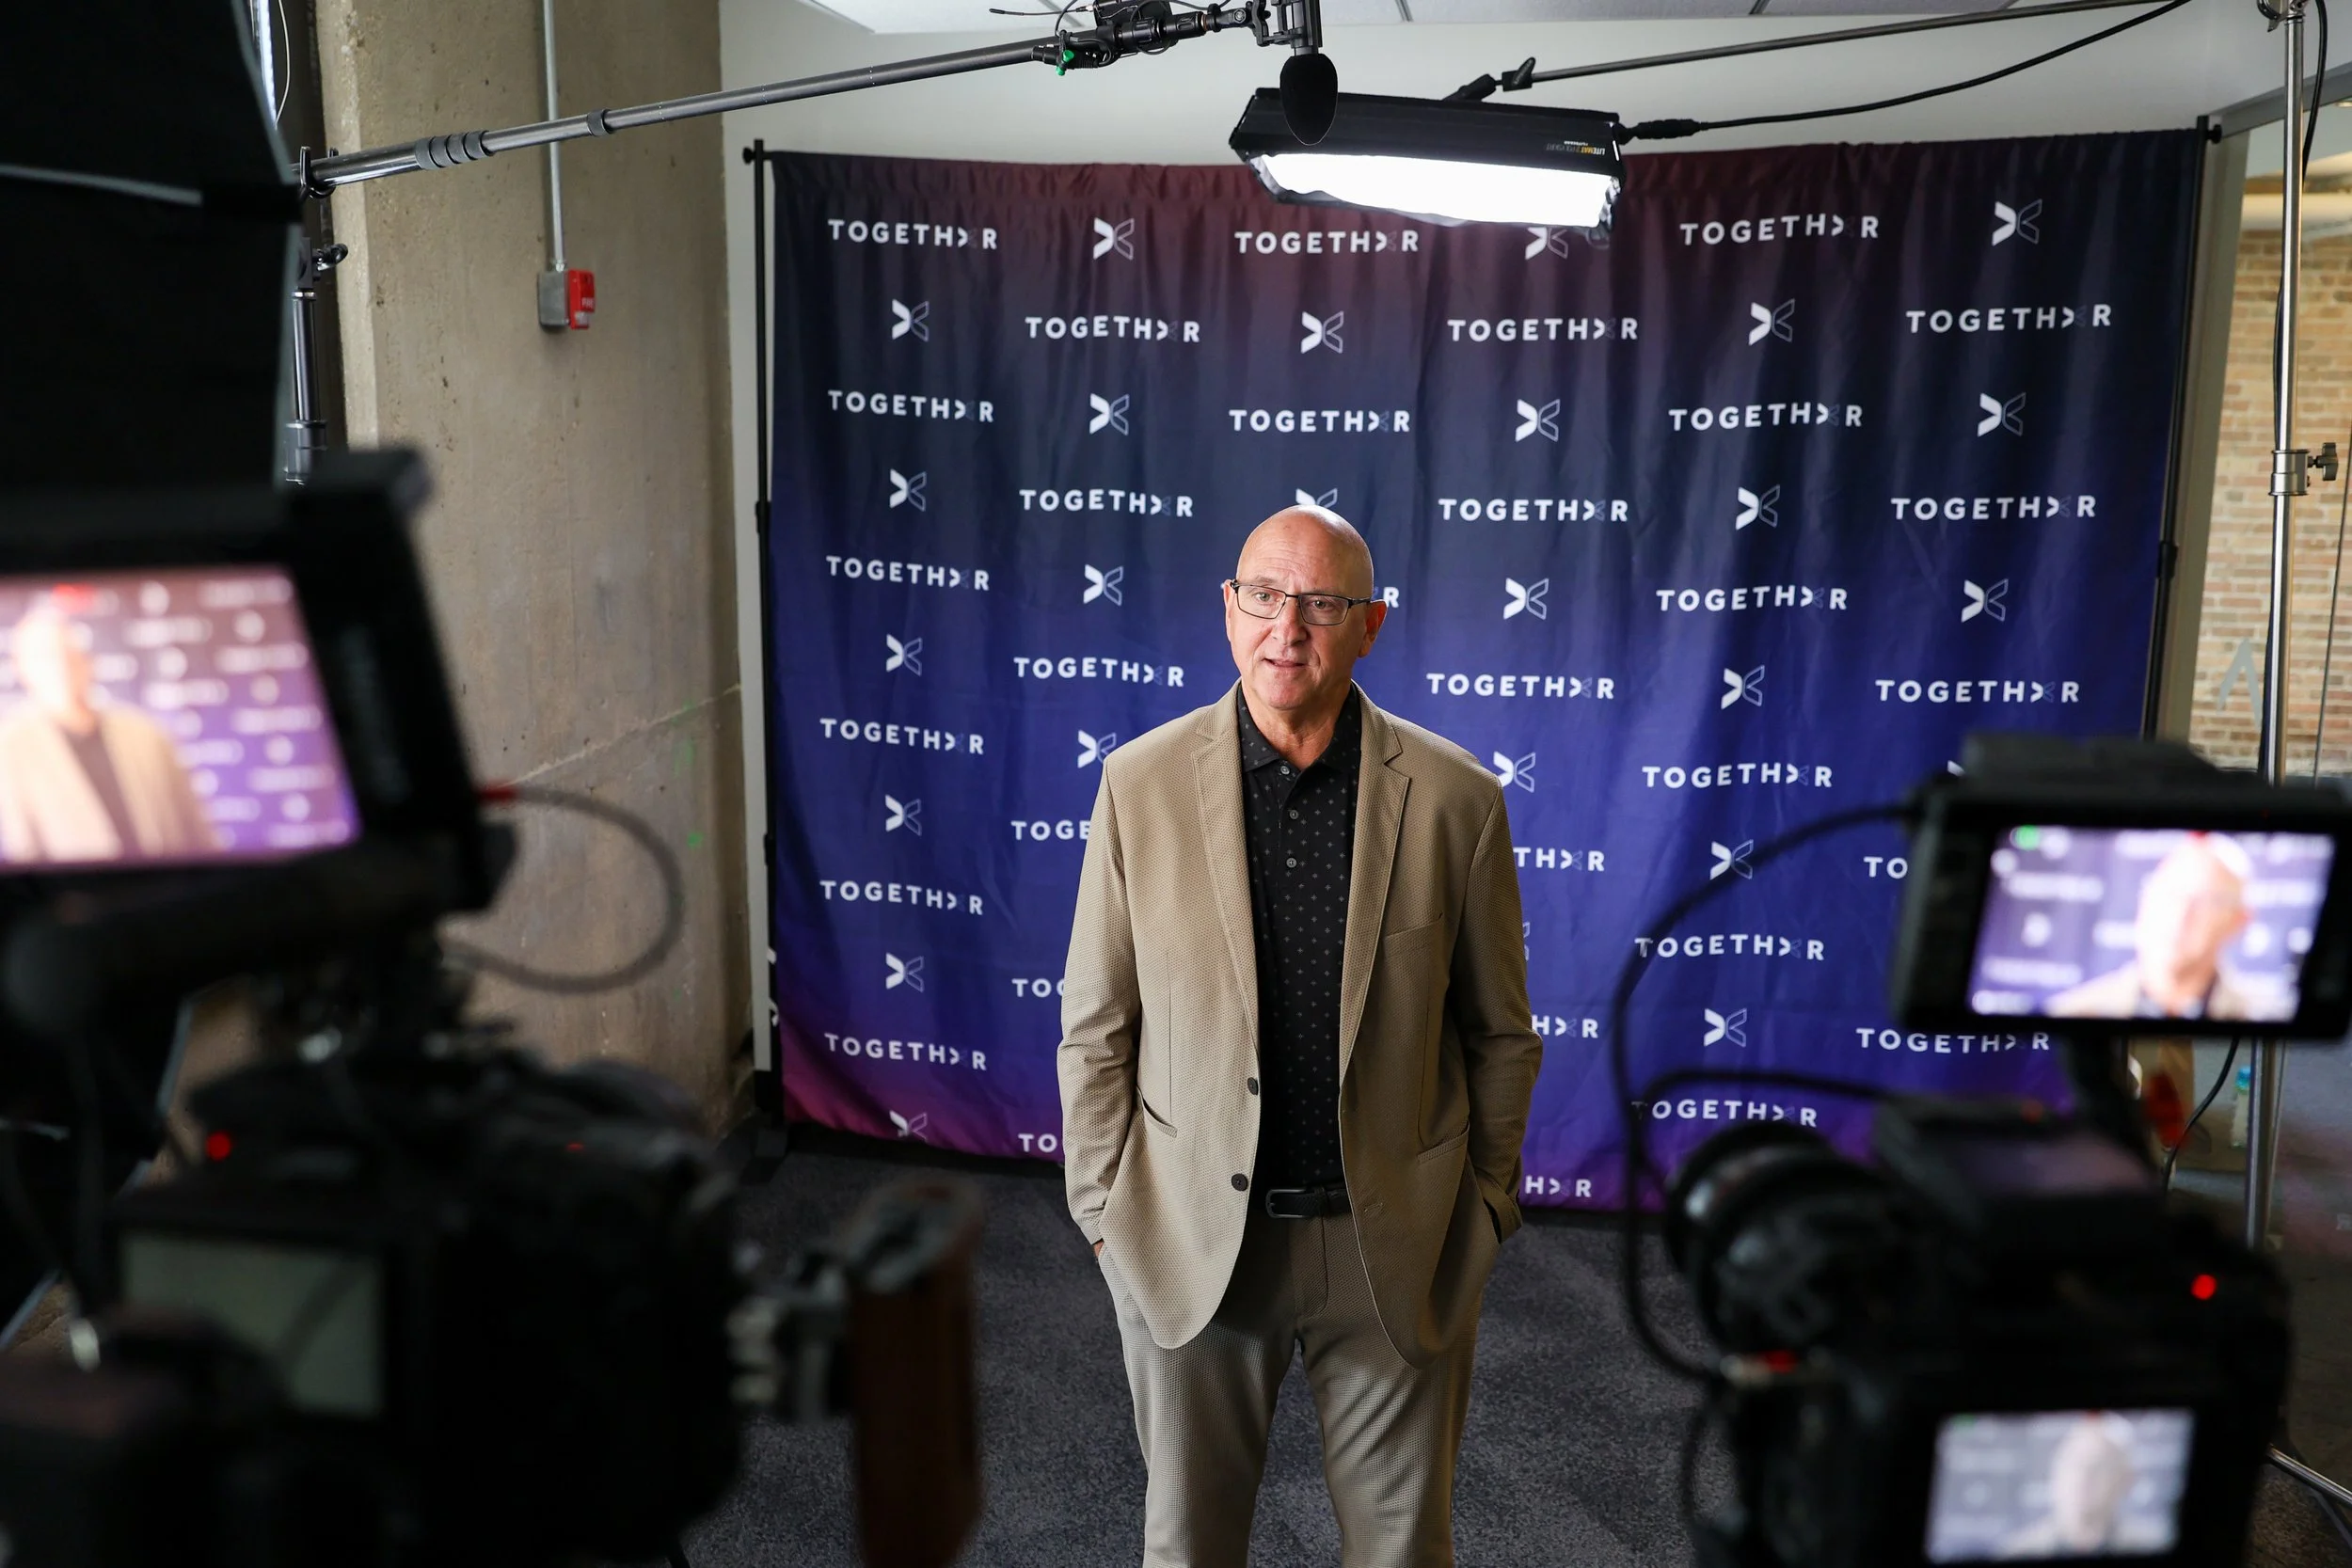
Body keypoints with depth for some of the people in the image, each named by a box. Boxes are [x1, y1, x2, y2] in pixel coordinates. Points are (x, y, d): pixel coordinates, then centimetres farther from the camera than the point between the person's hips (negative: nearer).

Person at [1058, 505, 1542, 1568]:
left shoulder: (1455, 798, -8)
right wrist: (1102, 1208, 1)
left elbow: (1500, 1033, 1)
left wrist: (1486, 1208, 4)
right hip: (1192, 1232, 1)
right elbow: (1096, 1024, 0)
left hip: (1395, 1241, 0)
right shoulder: (1141, 782, -7)